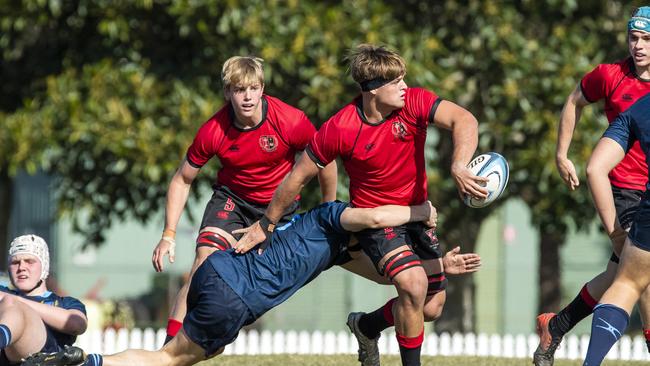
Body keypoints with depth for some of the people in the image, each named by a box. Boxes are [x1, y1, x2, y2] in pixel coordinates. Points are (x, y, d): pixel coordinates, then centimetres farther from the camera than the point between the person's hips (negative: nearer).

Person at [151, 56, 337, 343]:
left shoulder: (291, 122, -25)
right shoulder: (212, 132, -21)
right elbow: (182, 180, -8)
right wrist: (168, 235, -14)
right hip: (232, 197, -1)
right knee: (205, 259, -21)